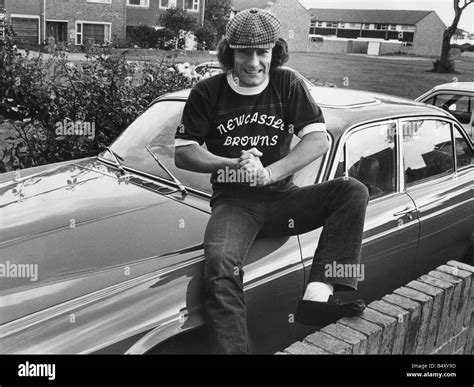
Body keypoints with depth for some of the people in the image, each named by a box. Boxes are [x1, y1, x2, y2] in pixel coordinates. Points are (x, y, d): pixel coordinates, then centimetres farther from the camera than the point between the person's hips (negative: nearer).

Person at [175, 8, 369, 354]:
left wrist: (270, 172, -20)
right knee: (220, 264, -32)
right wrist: (233, 164, -17)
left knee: (353, 191, -20)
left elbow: (319, 140, -5)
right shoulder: (208, 93, 0)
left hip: (281, 199, 2)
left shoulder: (289, 84, 3)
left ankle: (319, 294, -28)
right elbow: (183, 153, 0)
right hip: (234, 204, -2)